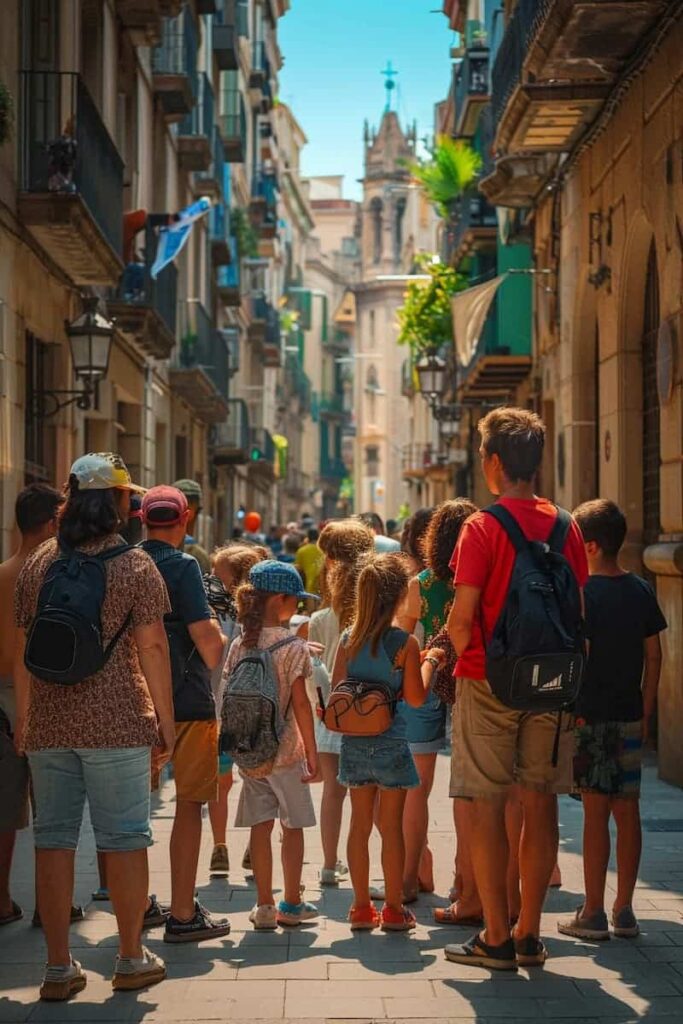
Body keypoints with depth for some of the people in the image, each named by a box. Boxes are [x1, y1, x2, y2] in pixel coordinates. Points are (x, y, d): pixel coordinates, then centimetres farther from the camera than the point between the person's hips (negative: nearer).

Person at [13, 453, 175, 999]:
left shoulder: (37, 562, 8)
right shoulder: (134, 564, -5)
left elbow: (21, 646, 10)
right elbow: (151, 646, -8)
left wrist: (24, 714, 18)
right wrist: (166, 716, 0)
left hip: (48, 724, 4)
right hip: (117, 723, -4)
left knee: (53, 838, 7)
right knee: (124, 839, 5)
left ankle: (59, 967, 11)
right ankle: (132, 959, 13)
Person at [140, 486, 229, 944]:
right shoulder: (182, 565, -11)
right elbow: (205, 635, -17)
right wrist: (221, 665, 3)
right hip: (187, 700, -6)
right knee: (189, 803, 2)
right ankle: (183, 914, 3)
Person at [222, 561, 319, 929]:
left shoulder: (239, 645, 1)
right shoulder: (293, 647, -11)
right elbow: (300, 704, -12)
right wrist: (312, 753, -6)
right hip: (285, 750, -4)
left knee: (260, 826, 8)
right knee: (292, 826, 9)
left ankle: (264, 906, 11)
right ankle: (291, 904, 16)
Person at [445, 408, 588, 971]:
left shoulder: (482, 527, -10)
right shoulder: (565, 526, 4)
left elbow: (463, 617, -14)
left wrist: (456, 647, 6)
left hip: (489, 680, -4)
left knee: (488, 807, 2)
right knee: (541, 804, 9)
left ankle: (496, 938, 4)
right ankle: (530, 934, 16)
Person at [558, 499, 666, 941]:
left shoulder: (582, 592, -11)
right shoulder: (642, 591, 5)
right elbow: (654, 656, 8)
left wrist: (570, 709, -4)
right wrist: (646, 712, 15)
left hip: (591, 717, -5)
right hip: (630, 716, 5)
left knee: (596, 812, -2)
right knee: (628, 810, 9)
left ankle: (593, 913, 3)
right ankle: (625, 909, 15)